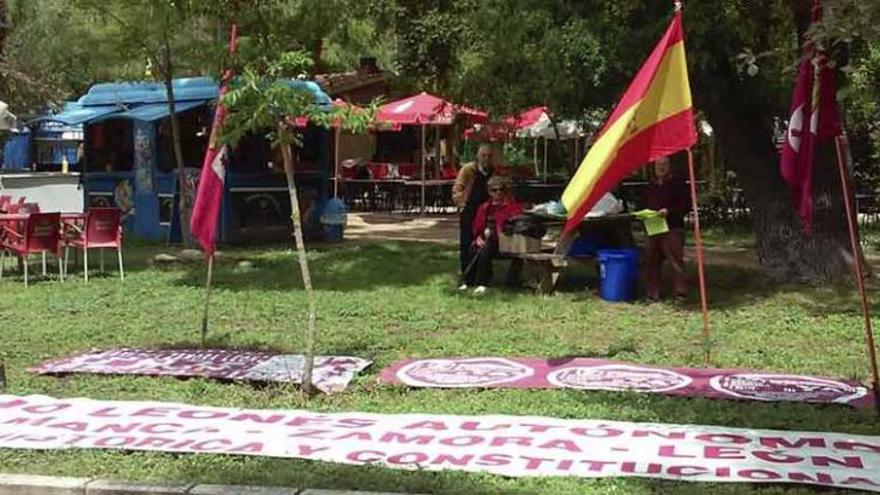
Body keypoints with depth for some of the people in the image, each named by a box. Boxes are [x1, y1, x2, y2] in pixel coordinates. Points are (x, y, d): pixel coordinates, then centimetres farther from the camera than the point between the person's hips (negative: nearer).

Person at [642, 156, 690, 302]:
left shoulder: (677, 183, 0)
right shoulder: (650, 186, 18)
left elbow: (686, 205, -5)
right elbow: (644, 205, 26)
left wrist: (669, 211, -17)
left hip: (672, 229, -6)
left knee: (676, 260, -10)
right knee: (651, 261, 5)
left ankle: (681, 292, -4)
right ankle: (653, 294, 12)